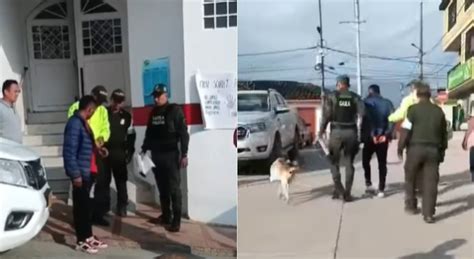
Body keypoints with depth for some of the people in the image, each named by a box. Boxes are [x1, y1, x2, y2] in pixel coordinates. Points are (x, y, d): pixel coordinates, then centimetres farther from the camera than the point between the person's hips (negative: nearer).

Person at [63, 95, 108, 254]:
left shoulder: (83, 122, 12)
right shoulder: (75, 123, -18)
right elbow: (69, 151, -22)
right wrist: (75, 174, -22)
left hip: (87, 172, 9)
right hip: (80, 173, -9)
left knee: (86, 205, 15)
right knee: (80, 206, 0)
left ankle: (88, 237, 25)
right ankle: (81, 241, 11)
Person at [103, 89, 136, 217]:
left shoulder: (127, 116, 6)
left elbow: (131, 136, 9)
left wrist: (129, 152, 1)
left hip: (120, 153, 1)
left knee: (121, 181, 5)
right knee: (104, 181, 6)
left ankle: (122, 207, 13)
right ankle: (104, 207, 17)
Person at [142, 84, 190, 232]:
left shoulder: (174, 110, -5)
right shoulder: (153, 112, 12)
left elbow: (183, 133, -9)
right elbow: (149, 132, 20)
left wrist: (184, 154, -15)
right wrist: (144, 149, 13)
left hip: (171, 155, -6)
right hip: (156, 155, 6)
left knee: (174, 188, -3)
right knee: (162, 188, 11)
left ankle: (176, 220, 1)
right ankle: (166, 216, 20)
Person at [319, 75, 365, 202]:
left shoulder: (332, 96, 0)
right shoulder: (355, 97, 5)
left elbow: (326, 115, -5)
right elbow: (362, 113, -9)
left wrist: (322, 131, 4)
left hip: (336, 132, -2)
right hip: (351, 132, 2)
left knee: (334, 161, 13)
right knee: (349, 163, 10)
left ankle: (339, 189, 3)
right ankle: (347, 193, 10)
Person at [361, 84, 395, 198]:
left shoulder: (367, 102, 0)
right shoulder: (387, 103, 9)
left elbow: (366, 119, -12)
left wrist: (372, 134, -11)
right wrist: (387, 134, -5)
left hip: (369, 137, -2)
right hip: (383, 137, 2)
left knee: (366, 161, 16)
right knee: (382, 163, 7)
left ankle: (369, 184, 7)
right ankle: (381, 190, 4)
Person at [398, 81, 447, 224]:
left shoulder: (413, 109, -5)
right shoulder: (439, 111, 9)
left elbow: (405, 131, -8)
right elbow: (444, 133, 15)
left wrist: (400, 147, 1)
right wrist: (442, 151, 23)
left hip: (415, 148, -3)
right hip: (433, 150, 3)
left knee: (410, 178, 16)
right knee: (430, 182, 3)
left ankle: (411, 206, 25)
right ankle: (428, 214, 0)